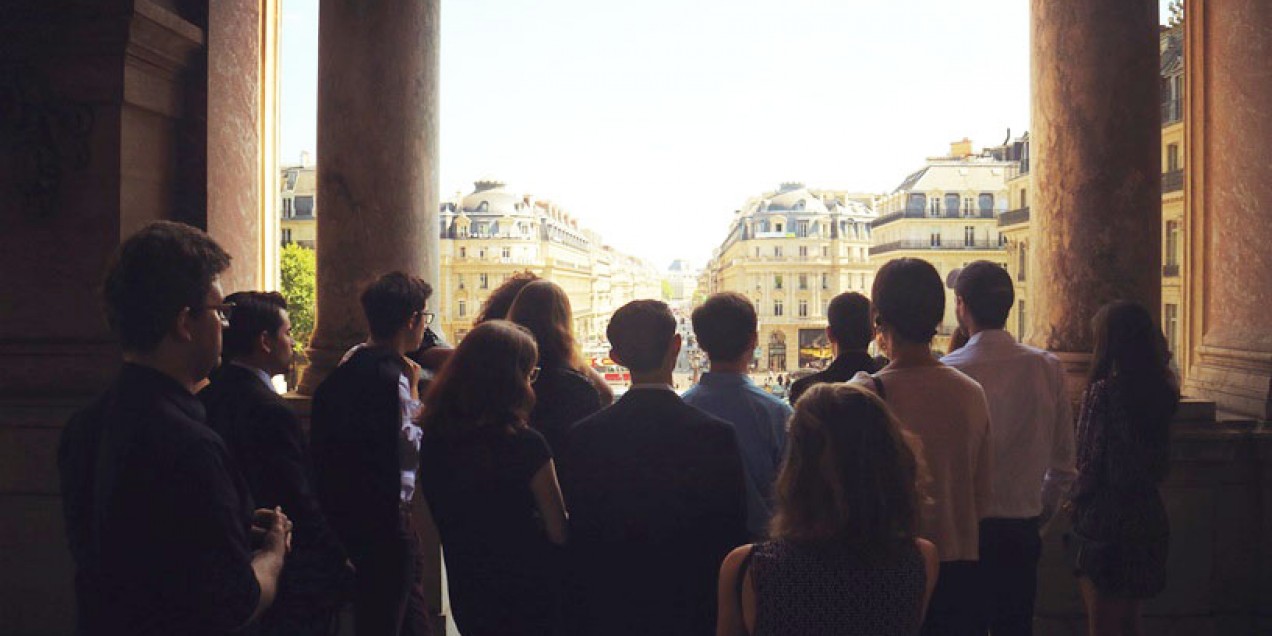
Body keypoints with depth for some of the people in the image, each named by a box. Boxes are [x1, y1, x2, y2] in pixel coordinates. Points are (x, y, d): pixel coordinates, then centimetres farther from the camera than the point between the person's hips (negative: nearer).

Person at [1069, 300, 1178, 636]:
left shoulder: (1103, 390, -17)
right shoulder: (1162, 391, 2)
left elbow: (1091, 462, -15)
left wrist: (1076, 501, 4)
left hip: (1107, 519, -7)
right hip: (1149, 516, 7)